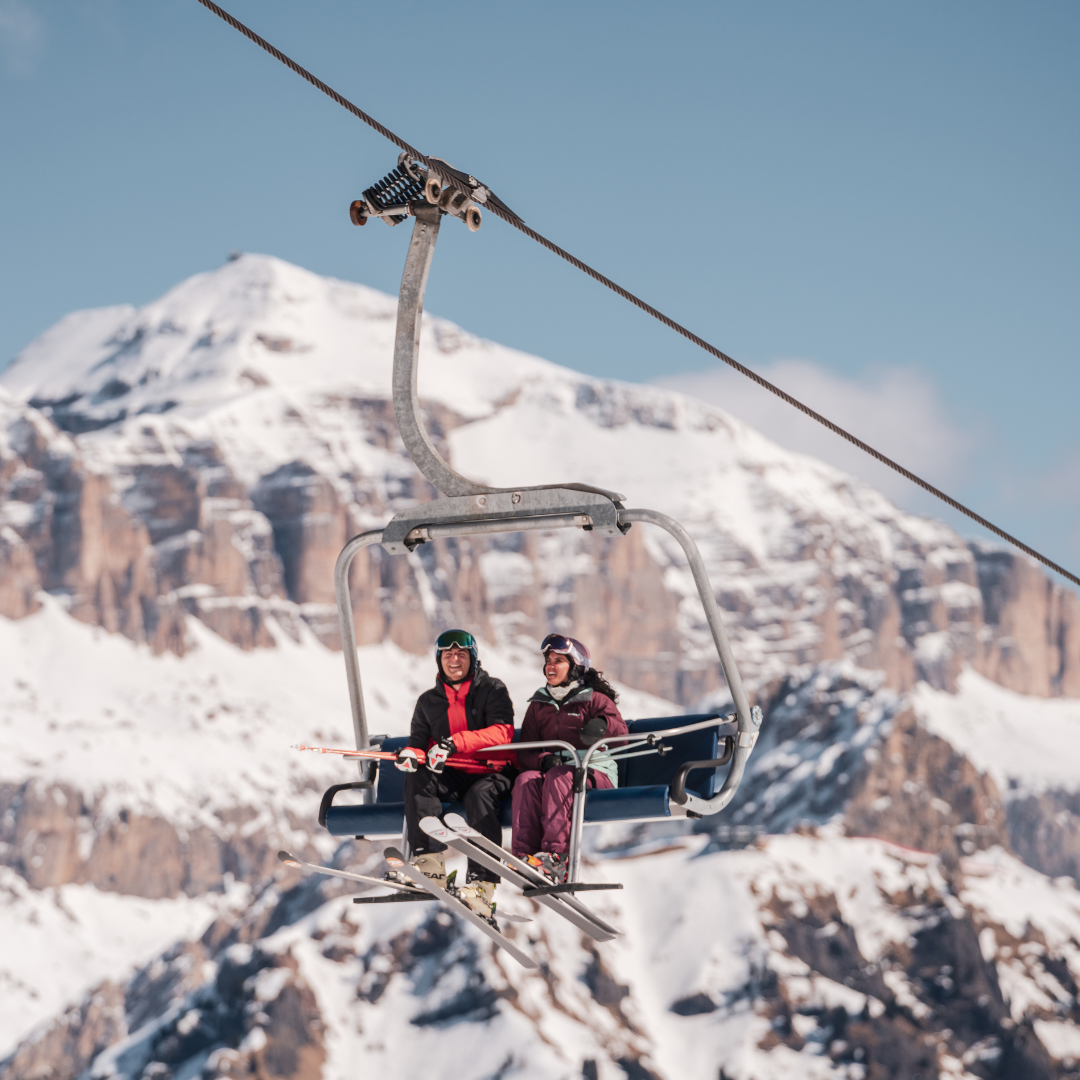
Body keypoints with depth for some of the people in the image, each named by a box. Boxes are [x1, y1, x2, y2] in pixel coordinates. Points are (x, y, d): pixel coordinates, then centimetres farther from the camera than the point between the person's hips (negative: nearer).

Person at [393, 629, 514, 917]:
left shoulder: (492, 690, 2)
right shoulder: (429, 701, 16)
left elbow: (502, 733, -14)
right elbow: (419, 741, 14)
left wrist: (455, 743, -27)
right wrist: (410, 753, -14)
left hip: (490, 773, -4)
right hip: (452, 777, 4)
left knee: (480, 795, -36)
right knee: (417, 776, -25)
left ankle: (482, 885, -44)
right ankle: (429, 863, -34)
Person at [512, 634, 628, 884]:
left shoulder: (595, 700, 9)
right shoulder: (538, 706, 21)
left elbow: (621, 732, -10)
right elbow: (526, 752, 12)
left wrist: (602, 725, -35)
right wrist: (544, 760, -13)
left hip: (594, 772, -4)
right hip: (554, 767, 4)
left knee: (558, 777, -36)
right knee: (526, 780, -29)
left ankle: (556, 856, -49)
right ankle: (524, 854, -44)